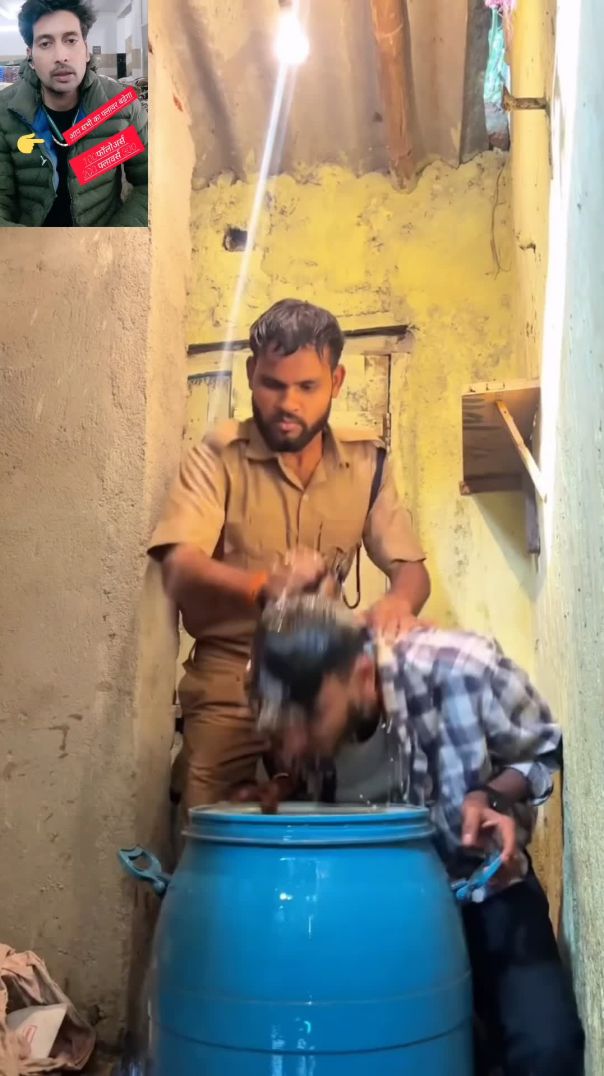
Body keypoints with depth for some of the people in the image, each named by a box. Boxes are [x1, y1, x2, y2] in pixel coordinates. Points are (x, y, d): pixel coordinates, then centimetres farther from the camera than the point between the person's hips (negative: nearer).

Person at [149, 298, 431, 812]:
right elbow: (181, 569, -16)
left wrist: (398, 603, -21)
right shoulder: (219, 454, -5)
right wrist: (264, 586, -37)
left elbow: (411, 568, 4)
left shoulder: (366, 460, 5)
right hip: (230, 683, -2)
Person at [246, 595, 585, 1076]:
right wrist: (285, 798, -15)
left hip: (482, 884, -3)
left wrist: (491, 797, -28)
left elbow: (548, 752, -10)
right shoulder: (303, 726, -17)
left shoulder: (460, 668, -29)